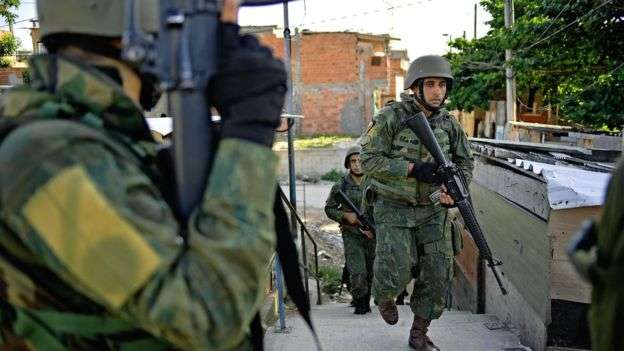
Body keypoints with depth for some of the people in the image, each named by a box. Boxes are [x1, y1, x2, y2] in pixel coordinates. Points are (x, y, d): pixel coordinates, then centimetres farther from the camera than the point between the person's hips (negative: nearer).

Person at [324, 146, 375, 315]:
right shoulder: (340, 186, -3)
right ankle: (359, 303, 7)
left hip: (373, 235, 2)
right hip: (352, 236, -2)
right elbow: (329, 209, 6)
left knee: (371, 274, 12)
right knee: (357, 274, -14)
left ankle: (366, 303, 32)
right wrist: (345, 215, -11)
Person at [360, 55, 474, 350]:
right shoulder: (390, 118, -13)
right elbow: (369, 160, -17)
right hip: (394, 209, -4)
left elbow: (465, 162, 10)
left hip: (433, 210, 4)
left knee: (438, 273, -1)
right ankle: (385, 296, 25)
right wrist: (413, 168, -26)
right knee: (397, 272, -13)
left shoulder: (448, 123, 1)